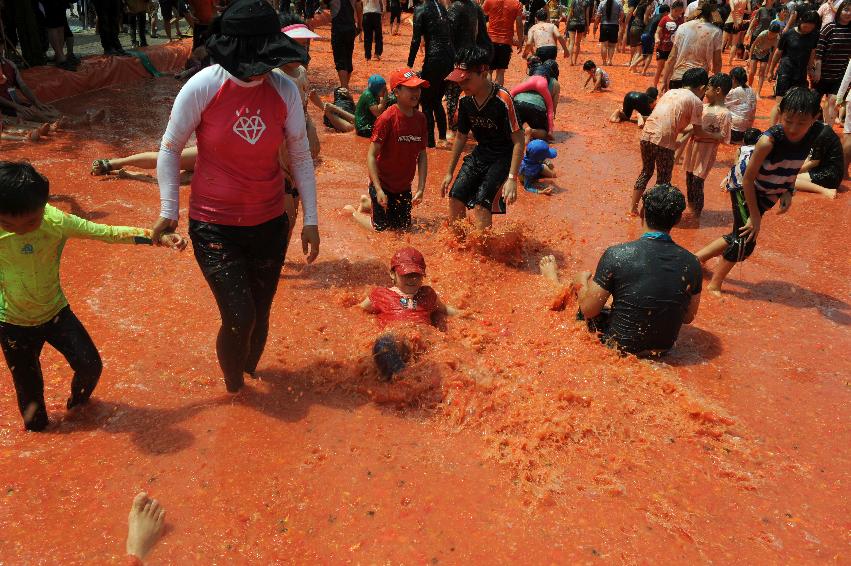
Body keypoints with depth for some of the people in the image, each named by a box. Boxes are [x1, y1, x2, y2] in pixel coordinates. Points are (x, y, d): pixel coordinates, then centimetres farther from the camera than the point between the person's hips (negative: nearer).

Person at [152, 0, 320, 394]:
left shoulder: (284, 90, -8)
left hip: (269, 223, 3)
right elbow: (170, 149, -2)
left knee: (260, 312, 14)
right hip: (214, 225, -3)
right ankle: (234, 388, 28)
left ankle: (250, 372, 46)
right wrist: (168, 210, -2)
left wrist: (311, 220, 2)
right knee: (239, 319, -5)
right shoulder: (202, 87, -16)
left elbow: (301, 157, 2)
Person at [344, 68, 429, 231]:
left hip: (404, 187, 6)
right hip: (383, 185, -6)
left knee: (404, 226, 18)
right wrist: (379, 190, -25)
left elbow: (422, 154, 2)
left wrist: (421, 188, -5)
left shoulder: (420, 118, -3)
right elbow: (371, 155, -20)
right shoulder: (387, 118, -21)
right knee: (381, 228, 2)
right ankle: (353, 211, 30)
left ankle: (368, 202, 38)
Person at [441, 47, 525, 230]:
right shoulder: (466, 101, -4)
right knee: (455, 198, -1)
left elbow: (518, 141, -21)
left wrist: (512, 179, -28)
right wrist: (449, 172, 13)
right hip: (480, 153, 6)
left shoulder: (503, 100, -24)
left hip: (502, 157, -6)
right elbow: (461, 136, 10)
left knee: (481, 205, -21)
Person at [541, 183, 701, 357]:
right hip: (663, 350, 4)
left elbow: (589, 310, -15)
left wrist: (582, 282, 6)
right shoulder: (691, 263, -14)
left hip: (620, 347, -3)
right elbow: (688, 318, 1)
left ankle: (554, 282, 53)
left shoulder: (616, 255, -24)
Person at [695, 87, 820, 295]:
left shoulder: (813, 135, -16)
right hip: (744, 187, -6)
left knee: (741, 236, 14)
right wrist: (755, 216, -22)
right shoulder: (769, 140, -33)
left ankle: (698, 257, 33)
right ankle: (715, 284, 9)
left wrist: (788, 192, -10)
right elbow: (748, 179, -26)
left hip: (768, 193, 7)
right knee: (746, 240, -8)